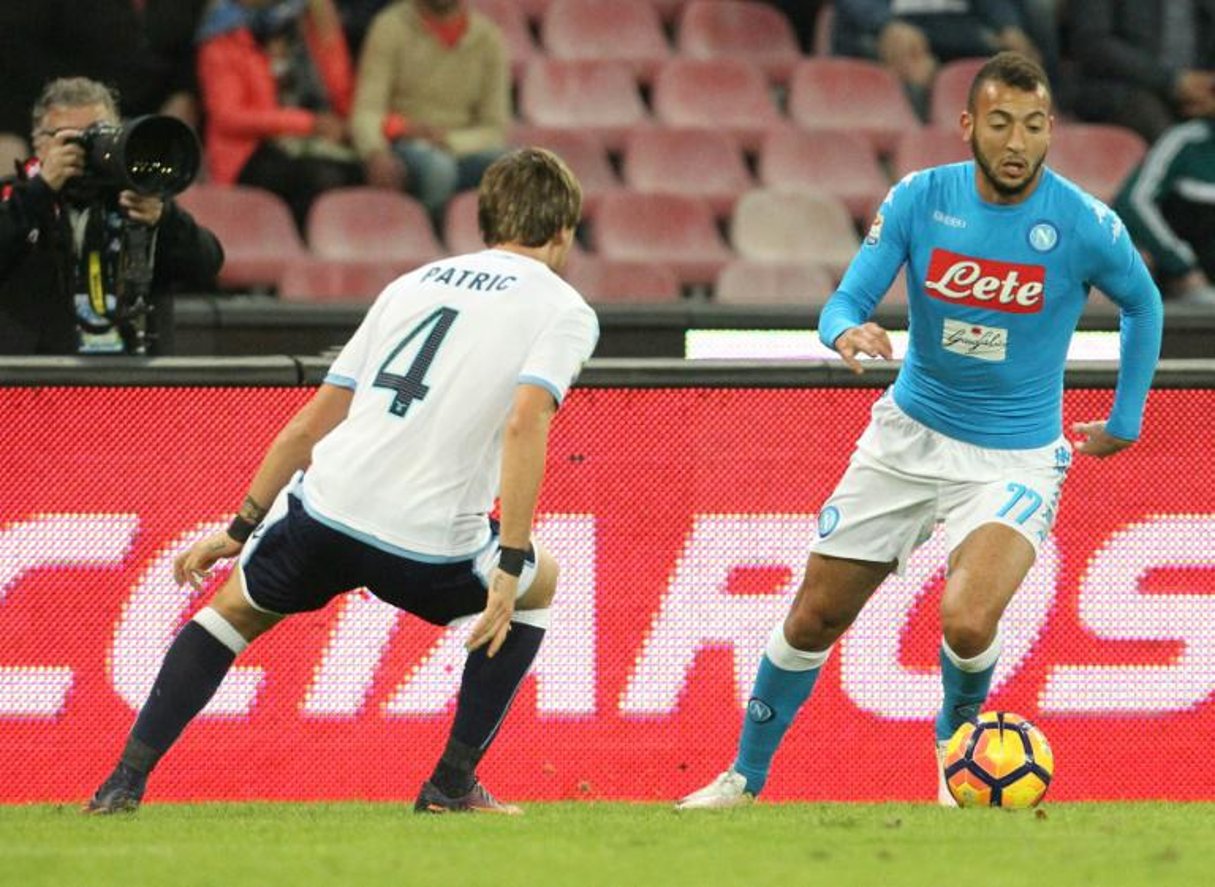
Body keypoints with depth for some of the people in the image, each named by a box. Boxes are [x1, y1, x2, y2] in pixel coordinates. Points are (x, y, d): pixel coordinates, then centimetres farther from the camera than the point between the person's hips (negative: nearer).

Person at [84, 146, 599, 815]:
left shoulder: (414, 284, 21)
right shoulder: (563, 309, 6)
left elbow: (307, 426, 21)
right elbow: (525, 425, -13)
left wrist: (239, 530, 27)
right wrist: (511, 567, -13)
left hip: (326, 509, 4)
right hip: (429, 543, -4)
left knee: (237, 605, 30)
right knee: (540, 585, 27)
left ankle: (126, 780, 18)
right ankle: (452, 784, 21)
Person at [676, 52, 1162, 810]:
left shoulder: (1085, 226, -15)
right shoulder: (919, 200, -10)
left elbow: (1143, 304, 5)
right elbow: (846, 302, -10)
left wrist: (1125, 423, 7)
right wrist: (848, 332, -34)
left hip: (1016, 456, -3)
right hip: (910, 435, 3)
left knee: (968, 620, -27)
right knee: (815, 617, 7)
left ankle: (957, 742, 7)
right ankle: (745, 777, 29)